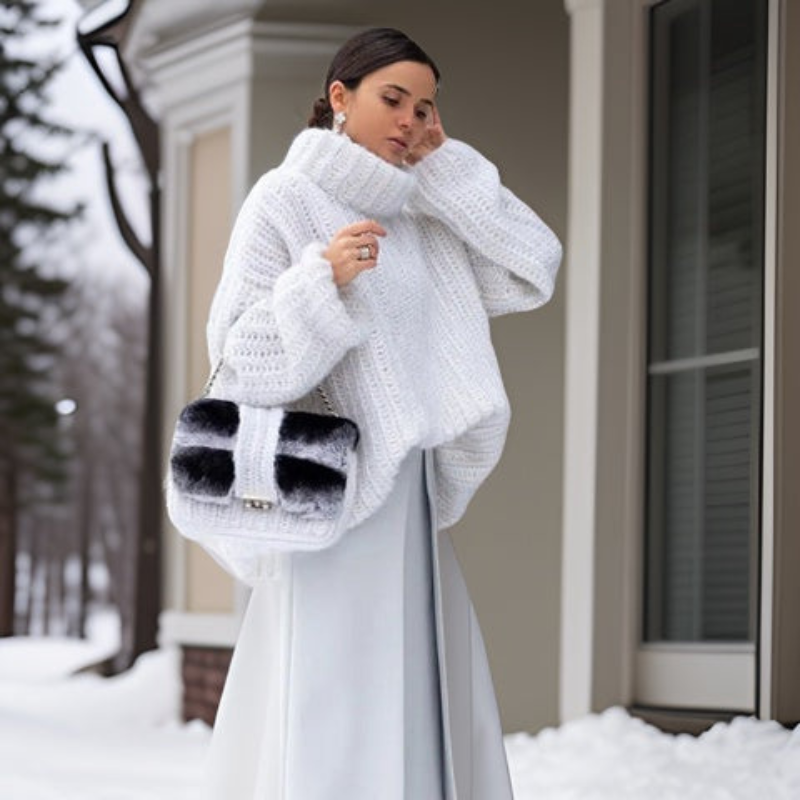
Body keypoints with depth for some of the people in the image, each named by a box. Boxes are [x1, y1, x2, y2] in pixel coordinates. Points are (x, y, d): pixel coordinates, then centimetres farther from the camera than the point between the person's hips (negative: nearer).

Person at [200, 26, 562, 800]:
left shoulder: (419, 218, 13)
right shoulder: (284, 201, -5)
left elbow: (533, 273, 5)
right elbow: (243, 360, -11)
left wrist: (446, 164, 5)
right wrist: (321, 279, -26)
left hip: (408, 496, 7)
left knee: (417, 701, 5)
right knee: (326, 706, -10)